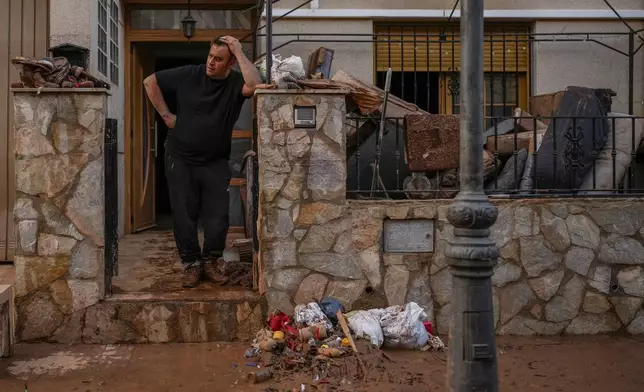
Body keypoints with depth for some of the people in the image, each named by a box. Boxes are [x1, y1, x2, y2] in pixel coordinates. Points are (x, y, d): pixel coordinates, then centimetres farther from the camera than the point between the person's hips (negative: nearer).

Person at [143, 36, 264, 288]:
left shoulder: (235, 84, -8)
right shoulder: (188, 75, -5)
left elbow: (256, 85, -33)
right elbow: (150, 82, 6)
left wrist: (239, 52, -25)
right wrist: (166, 115, 2)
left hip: (215, 162, 0)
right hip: (180, 159, 1)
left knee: (217, 216, -1)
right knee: (184, 215, 3)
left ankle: (210, 261, 20)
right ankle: (191, 264, 18)